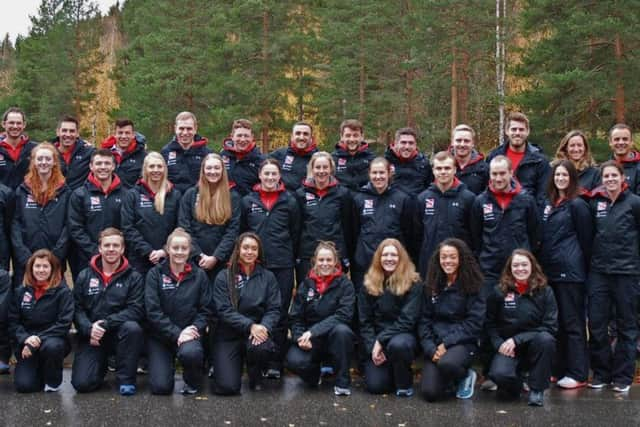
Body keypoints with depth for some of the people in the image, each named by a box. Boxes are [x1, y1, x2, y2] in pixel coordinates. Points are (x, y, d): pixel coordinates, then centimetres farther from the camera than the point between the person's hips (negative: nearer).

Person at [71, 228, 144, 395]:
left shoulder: (134, 278, 0)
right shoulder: (84, 276, 7)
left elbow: (136, 310, -12)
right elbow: (77, 308, 0)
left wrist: (106, 323, -21)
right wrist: (89, 329, -19)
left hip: (119, 333, -1)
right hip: (91, 337, 1)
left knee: (132, 328, -36)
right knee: (82, 383, -15)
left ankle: (126, 378, -14)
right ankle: (101, 366, 22)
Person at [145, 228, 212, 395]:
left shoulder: (199, 275, 4)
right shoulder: (155, 274, -2)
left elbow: (205, 310, 3)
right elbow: (153, 311, -10)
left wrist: (194, 329, -17)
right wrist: (176, 334, -19)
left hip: (189, 333, 0)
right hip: (160, 336, 0)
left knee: (190, 353, -36)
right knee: (160, 387, -13)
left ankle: (192, 382, -1)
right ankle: (167, 367, 24)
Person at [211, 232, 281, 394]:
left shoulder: (268, 277, 7)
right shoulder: (224, 277, 1)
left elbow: (274, 309, 0)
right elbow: (224, 310, -9)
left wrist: (264, 327, -22)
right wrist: (250, 326, -22)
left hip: (258, 332, 1)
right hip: (229, 334, -1)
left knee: (261, 347, -36)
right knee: (228, 386, -19)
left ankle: (256, 378, 0)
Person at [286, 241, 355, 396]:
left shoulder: (344, 284, -4)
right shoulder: (305, 285, 5)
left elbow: (343, 315, -17)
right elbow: (295, 317, 3)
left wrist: (313, 331, -26)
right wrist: (300, 337, -19)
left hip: (334, 337, -2)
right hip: (310, 342, 2)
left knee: (341, 330, -36)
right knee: (294, 360, -29)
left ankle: (342, 381, -17)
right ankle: (314, 372, 9)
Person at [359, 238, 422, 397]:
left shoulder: (413, 284, -7)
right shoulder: (369, 284, 3)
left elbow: (407, 320, -14)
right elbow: (365, 321, 2)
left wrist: (381, 340, -20)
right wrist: (373, 347, -12)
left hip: (403, 335, -3)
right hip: (376, 340, 3)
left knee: (398, 345, -39)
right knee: (375, 386, -17)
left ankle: (405, 383, -10)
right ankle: (390, 371, 19)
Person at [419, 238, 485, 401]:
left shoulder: (472, 286, -3)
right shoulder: (430, 286, 8)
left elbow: (474, 322, -9)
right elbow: (424, 320, 4)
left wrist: (447, 343, -16)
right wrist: (431, 348, -11)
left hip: (462, 342, -3)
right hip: (435, 343, 3)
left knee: (446, 363, -37)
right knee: (430, 392, -16)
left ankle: (465, 376, 0)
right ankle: (450, 380, 20)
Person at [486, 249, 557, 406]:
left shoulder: (545, 291, -2)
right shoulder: (498, 292, 0)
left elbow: (550, 326, -8)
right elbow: (490, 323, 6)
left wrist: (517, 339, -17)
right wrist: (499, 344, -14)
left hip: (534, 345, 1)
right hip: (507, 347, -1)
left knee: (545, 339, -35)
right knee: (499, 374, -32)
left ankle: (537, 389, -15)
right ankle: (515, 385, 8)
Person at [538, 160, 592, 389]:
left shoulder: (577, 205, -5)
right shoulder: (547, 204, 15)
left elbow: (585, 239, -5)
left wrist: (583, 268, -5)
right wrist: (541, 264, 12)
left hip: (570, 271, -7)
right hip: (549, 270, 7)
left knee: (572, 322, -3)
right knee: (554, 321, 11)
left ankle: (578, 374, 2)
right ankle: (558, 369, 20)